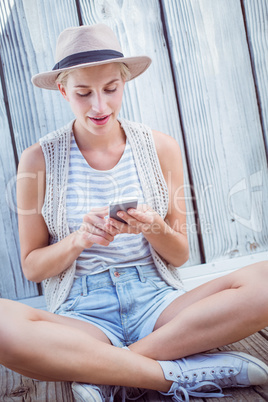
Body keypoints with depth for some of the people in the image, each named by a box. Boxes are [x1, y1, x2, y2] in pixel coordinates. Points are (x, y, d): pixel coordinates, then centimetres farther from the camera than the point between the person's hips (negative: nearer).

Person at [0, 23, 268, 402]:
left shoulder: (161, 147, 3)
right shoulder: (38, 160, -1)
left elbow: (180, 255, 7)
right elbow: (31, 266, 3)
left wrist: (154, 229, -15)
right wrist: (79, 240, -17)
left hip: (158, 303, 2)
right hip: (83, 314, -1)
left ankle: (102, 371, -18)